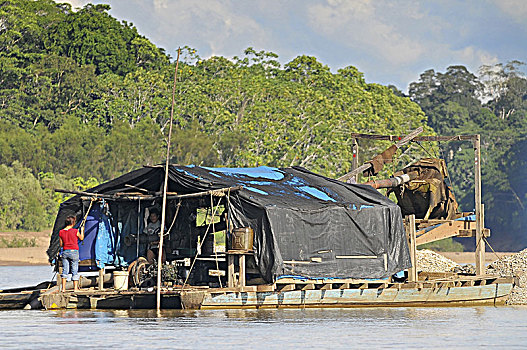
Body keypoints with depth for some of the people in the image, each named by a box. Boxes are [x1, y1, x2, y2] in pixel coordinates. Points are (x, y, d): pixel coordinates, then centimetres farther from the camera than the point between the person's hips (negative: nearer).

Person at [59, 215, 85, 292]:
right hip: (74, 251, -3)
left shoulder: (61, 232, 1)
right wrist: (82, 230, 26)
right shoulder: (75, 231, -10)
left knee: (65, 270, 7)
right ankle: (75, 288, 3)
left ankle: (63, 288, 4)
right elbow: (81, 238, 9)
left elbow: (61, 244, 6)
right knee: (75, 270, 3)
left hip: (65, 252, 3)